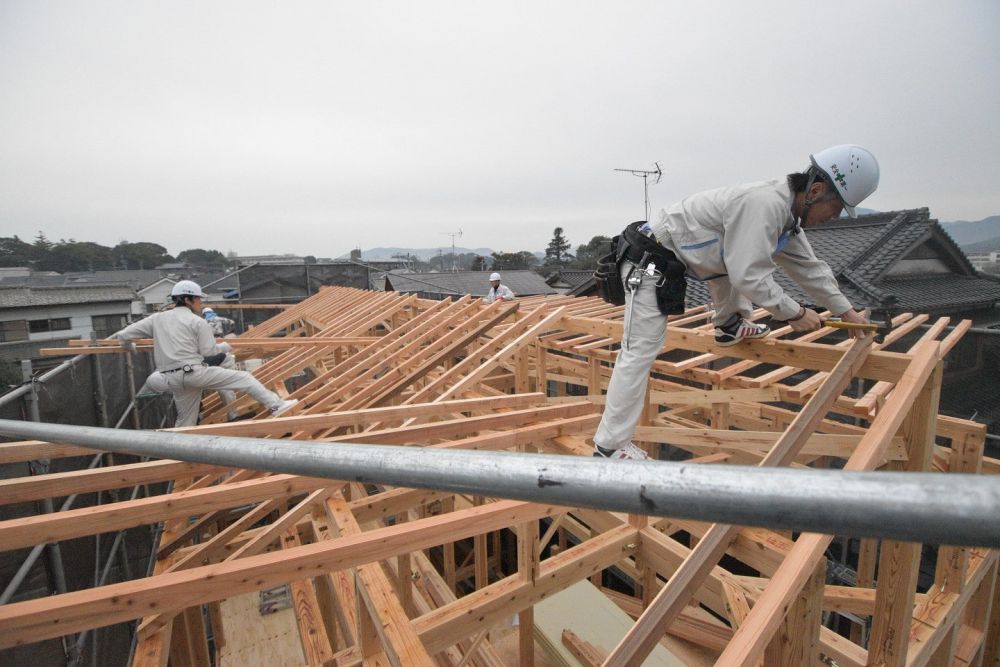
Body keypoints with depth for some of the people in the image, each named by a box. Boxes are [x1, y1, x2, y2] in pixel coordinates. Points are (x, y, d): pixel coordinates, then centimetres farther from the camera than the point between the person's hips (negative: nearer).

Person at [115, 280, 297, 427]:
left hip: (172, 379, 7)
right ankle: (276, 405, -17)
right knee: (244, 378, -7)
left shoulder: (157, 319, 14)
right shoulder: (197, 321, -2)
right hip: (194, 372, -6)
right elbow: (209, 351, -4)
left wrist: (127, 345, 38)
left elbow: (123, 335, 16)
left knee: (185, 420, 20)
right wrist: (225, 346, 16)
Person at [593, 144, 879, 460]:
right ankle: (610, 445, -5)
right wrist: (795, 313, -12)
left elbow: (810, 267, 21)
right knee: (640, 352, -11)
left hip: (676, 256, 10)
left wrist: (846, 310, 24)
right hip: (650, 264, -10)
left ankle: (730, 325, 29)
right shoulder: (764, 204, -21)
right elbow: (749, 276, -25)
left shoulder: (787, 212, 11)